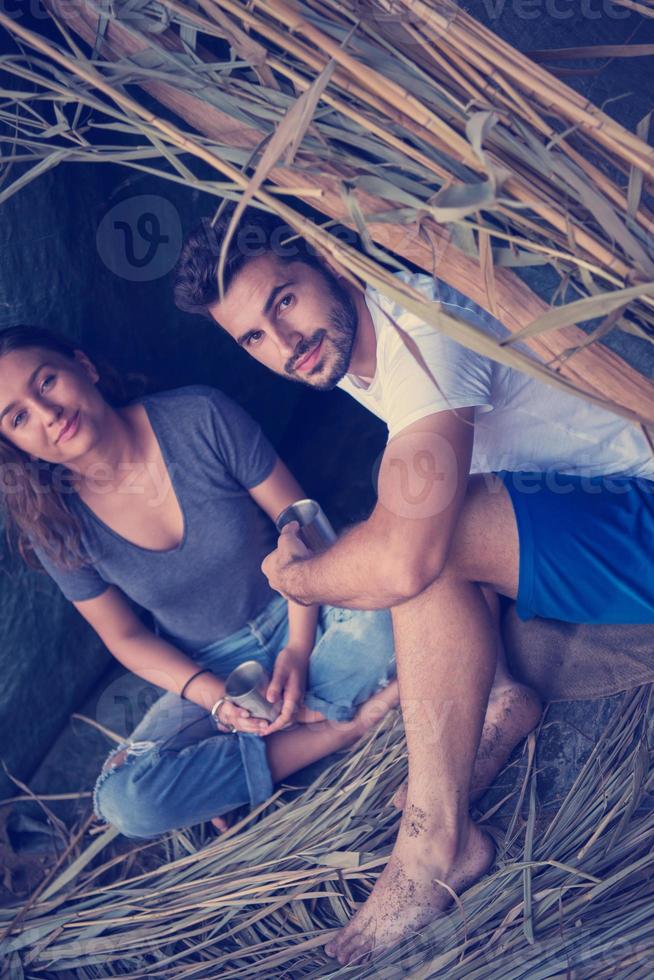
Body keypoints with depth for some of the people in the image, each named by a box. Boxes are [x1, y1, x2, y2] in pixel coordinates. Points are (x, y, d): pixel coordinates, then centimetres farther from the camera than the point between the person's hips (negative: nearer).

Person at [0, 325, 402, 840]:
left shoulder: (201, 417, -18)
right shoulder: (54, 528, -12)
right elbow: (126, 637, -1)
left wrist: (299, 648, -18)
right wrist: (215, 697, -16)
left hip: (297, 616, -2)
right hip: (207, 672, 2)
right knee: (123, 802, -25)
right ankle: (341, 724, -15)